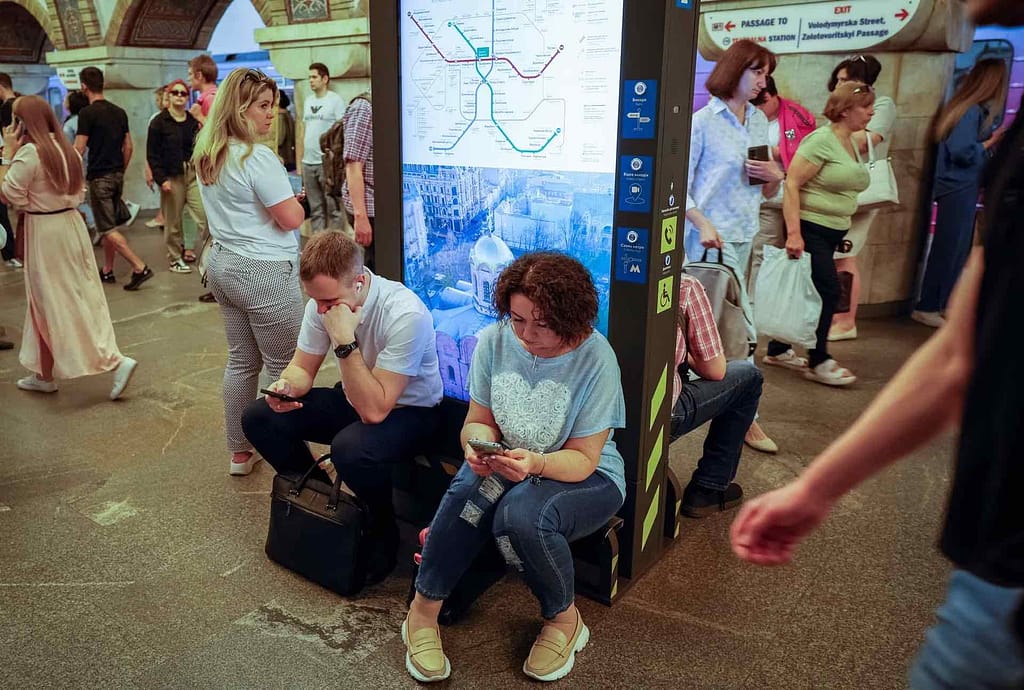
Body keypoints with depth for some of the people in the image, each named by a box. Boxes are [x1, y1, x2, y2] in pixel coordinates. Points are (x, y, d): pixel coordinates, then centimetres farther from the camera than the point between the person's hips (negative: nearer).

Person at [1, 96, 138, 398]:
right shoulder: (66, 149, 8)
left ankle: (115, 360, -8)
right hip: (70, 224, 8)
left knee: (58, 304, 0)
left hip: (45, 232, -8)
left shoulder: (29, 153, -16)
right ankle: (44, 374, 25)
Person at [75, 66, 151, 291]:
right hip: (117, 175, 7)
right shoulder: (119, 112, 8)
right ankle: (107, 271, 22)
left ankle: (140, 267, -15)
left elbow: (79, 150, -14)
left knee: (107, 229, -5)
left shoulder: (87, 113, -12)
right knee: (110, 225, 15)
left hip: (99, 177, -7)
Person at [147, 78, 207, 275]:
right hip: (171, 177, -3)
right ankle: (175, 258, 17)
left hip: (193, 174, 3)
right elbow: (152, 154, -3)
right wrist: (161, 179, -10)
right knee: (172, 222, 3)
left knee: (205, 217, -8)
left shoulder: (193, 121, 11)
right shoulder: (159, 122, 1)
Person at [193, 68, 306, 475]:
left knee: (241, 361, 16)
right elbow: (291, 219, -16)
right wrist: (293, 201, 5)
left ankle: (239, 453, 25)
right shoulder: (257, 158, -17)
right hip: (264, 272, -9)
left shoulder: (206, 156, 12)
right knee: (283, 367, 0)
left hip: (223, 264, 9)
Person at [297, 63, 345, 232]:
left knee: (332, 207, -3)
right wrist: (299, 162, 14)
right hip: (308, 162, 6)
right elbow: (303, 131, 19)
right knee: (315, 208, 11)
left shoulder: (336, 100, -3)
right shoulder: (308, 101, 16)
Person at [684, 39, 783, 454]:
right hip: (712, 236, -6)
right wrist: (703, 224, -20)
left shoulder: (760, 121, 13)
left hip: (745, 236, 6)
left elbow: (768, 193, 18)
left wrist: (775, 177, -3)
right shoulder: (703, 121, -6)